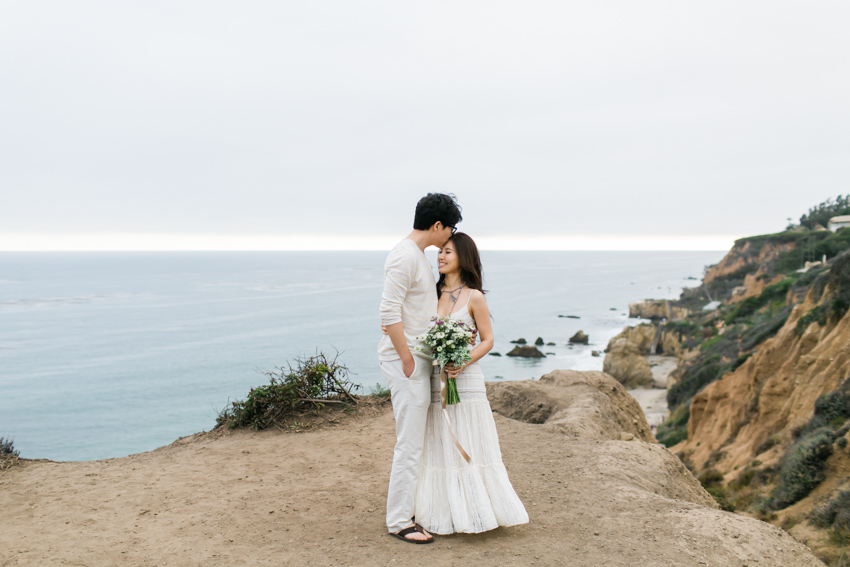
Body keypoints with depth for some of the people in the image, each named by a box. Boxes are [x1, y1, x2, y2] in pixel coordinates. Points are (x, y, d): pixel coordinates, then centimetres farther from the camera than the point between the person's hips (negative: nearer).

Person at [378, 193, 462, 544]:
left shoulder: (418, 255, 16)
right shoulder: (405, 256, -16)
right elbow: (389, 312, -22)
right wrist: (407, 359, -19)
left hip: (418, 357, 10)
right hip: (406, 359, -10)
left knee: (416, 439, 16)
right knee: (410, 443, -5)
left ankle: (414, 506, 27)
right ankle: (399, 522, 3)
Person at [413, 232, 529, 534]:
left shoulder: (474, 297, -3)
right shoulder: (434, 293, 9)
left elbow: (487, 340, -3)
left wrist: (464, 363, -18)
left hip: (466, 380, -4)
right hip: (435, 380, 4)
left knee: (469, 448, 0)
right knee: (440, 448, 7)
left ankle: (476, 509, 11)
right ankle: (447, 510, 16)